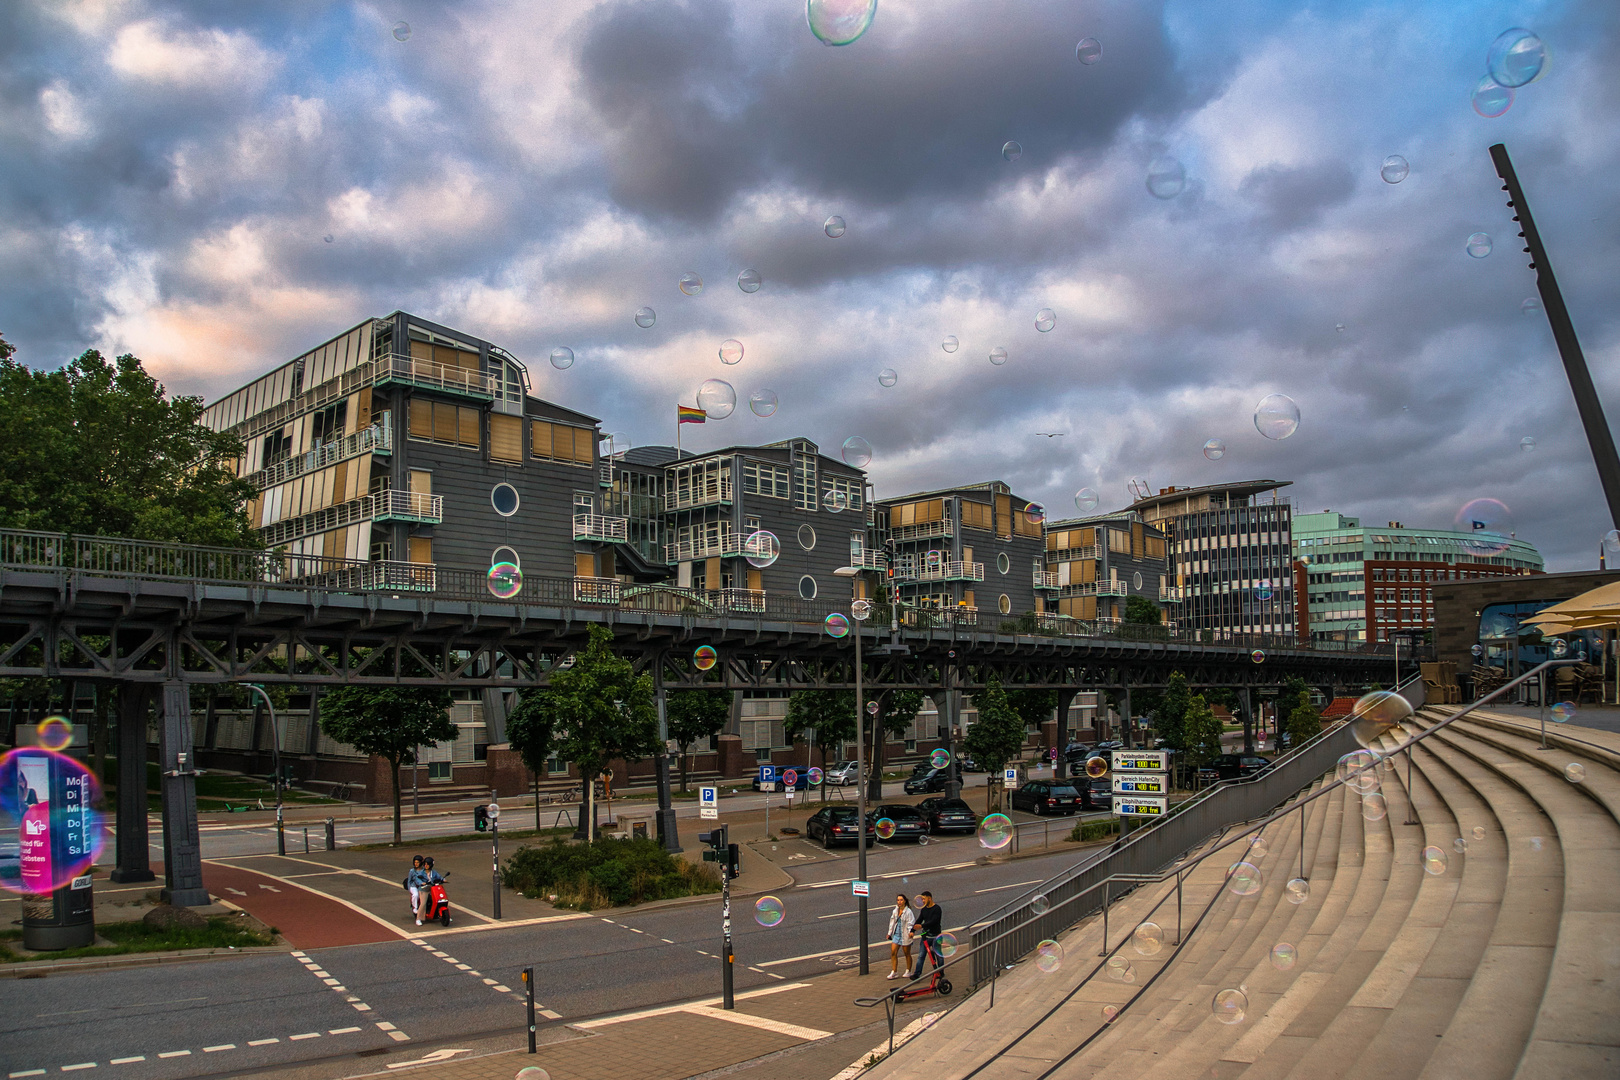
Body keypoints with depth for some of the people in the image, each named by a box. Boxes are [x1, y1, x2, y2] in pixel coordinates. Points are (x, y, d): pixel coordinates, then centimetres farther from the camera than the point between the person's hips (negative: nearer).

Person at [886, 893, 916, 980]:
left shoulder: (908, 912, -12)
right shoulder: (895, 911, 8)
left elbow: (911, 923, -15)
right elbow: (892, 922, 16)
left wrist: (911, 932, -30)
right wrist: (889, 933, 18)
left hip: (905, 936, -6)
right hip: (896, 935, 6)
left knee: (907, 954, 8)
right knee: (893, 953, -3)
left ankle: (908, 971, 22)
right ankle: (894, 972, 2)